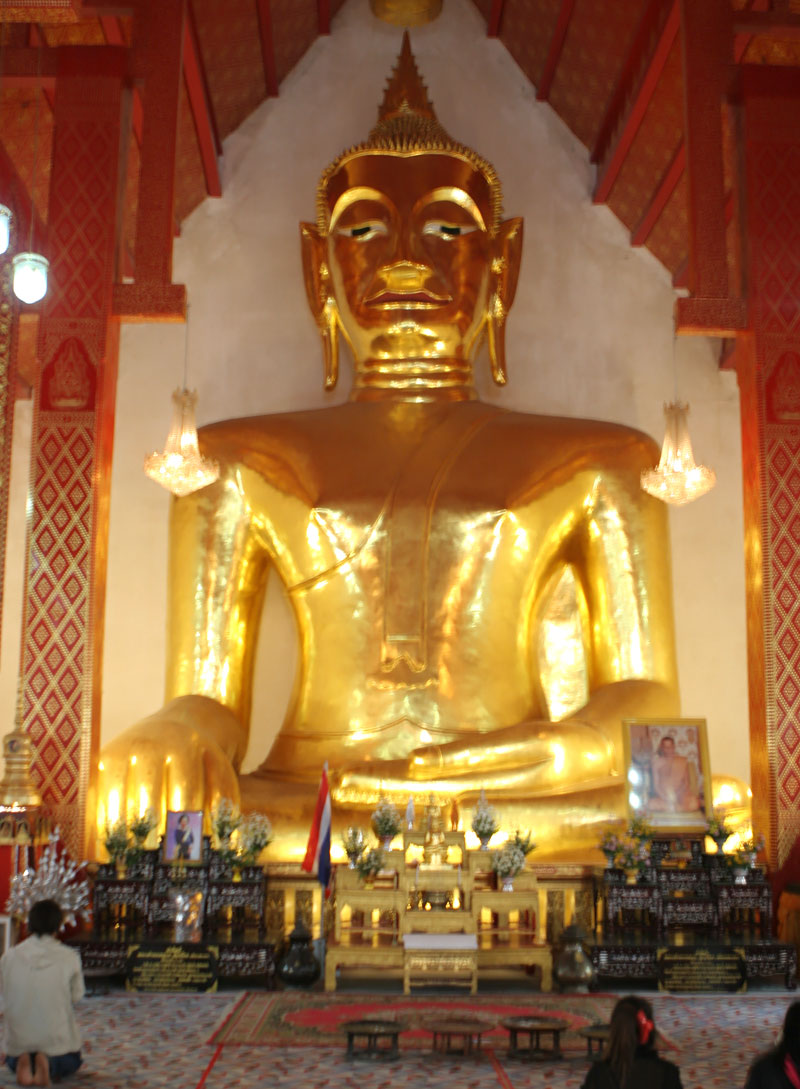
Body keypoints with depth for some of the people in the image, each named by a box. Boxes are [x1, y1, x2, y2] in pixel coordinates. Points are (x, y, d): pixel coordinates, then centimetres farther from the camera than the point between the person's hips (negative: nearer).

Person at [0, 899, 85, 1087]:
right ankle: (50, 1064, -4)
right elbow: (77, 995, -1)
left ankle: (22, 1062, 0)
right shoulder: (69, 958, -13)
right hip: (57, 1041, -2)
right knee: (71, 1063, 31)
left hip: (18, 1041, 2)